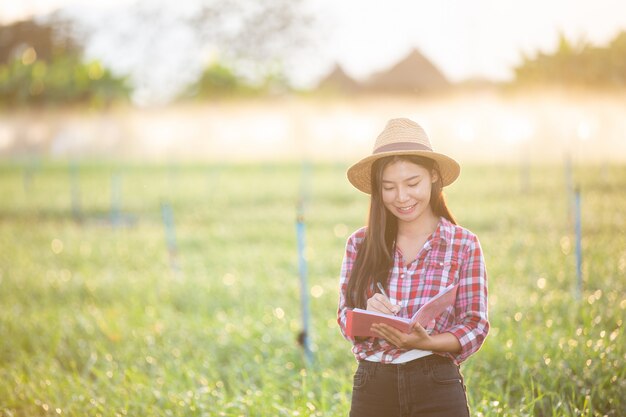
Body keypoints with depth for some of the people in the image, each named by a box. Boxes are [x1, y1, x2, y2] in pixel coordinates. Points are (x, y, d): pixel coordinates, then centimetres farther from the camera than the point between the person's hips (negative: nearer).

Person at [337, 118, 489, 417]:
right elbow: (345, 319, 4)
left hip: (435, 390, -2)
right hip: (370, 389, 2)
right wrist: (368, 314, -18)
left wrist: (424, 341, -20)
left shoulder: (464, 244, -1)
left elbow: (476, 326, -3)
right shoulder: (359, 244, 4)